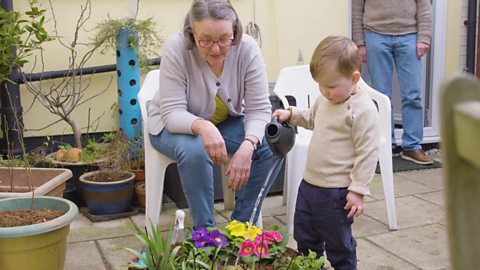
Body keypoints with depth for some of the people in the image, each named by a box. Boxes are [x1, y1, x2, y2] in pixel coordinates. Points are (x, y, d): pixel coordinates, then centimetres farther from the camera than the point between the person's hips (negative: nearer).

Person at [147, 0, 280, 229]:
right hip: (174, 125, -3)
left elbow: (259, 108, -19)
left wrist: (247, 145, -38)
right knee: (195, 151, -35)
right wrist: (202, 126, -49)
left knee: (271, 146, -21)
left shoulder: (247, 48, -21)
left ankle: (242, 224, -3)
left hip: (226, 122, 3)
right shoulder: (176, 48, -27)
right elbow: (172, 113, -27)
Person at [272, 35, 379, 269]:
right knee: (304, 238, 22)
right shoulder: (325, 100, 5)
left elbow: (368, 152, -19)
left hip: (337, 193, -8)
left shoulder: (362, 109, -20)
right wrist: (291, 114, 12)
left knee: (338, 245, 9)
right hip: (309, 183, 8)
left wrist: (358, 190, -18)